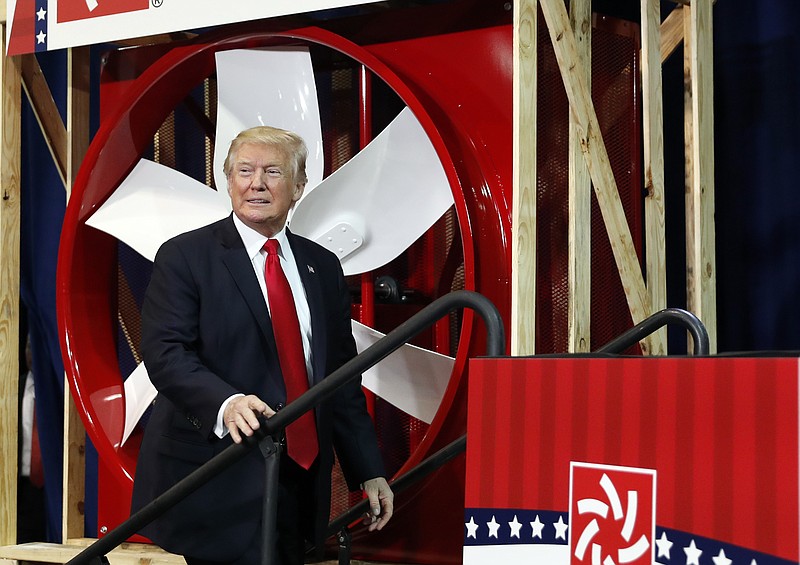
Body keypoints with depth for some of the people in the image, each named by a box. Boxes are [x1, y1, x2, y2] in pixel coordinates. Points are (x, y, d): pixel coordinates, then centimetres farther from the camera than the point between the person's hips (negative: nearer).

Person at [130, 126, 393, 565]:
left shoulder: (322, 267, 14)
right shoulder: (184, 257, -1)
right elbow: (166, 353, -13)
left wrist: (368, 472, 11)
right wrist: (225, 402, -31)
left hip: (298, 488, 5)